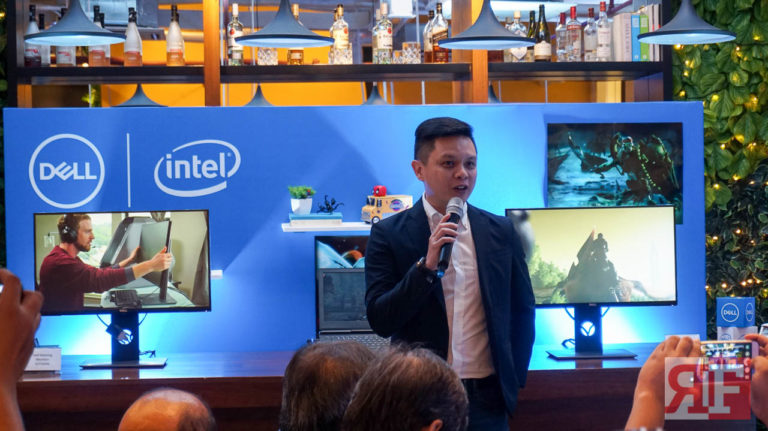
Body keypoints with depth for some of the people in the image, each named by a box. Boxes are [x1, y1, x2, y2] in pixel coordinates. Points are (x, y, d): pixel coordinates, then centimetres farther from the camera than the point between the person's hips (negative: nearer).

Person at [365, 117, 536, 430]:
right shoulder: (389, 234, -4)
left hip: (486, 397, 2)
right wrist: (427, 265, -19)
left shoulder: (501, 232, 4)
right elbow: (380, 321, -10)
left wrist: (513, 379, 7)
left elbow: (522, 311, 12)